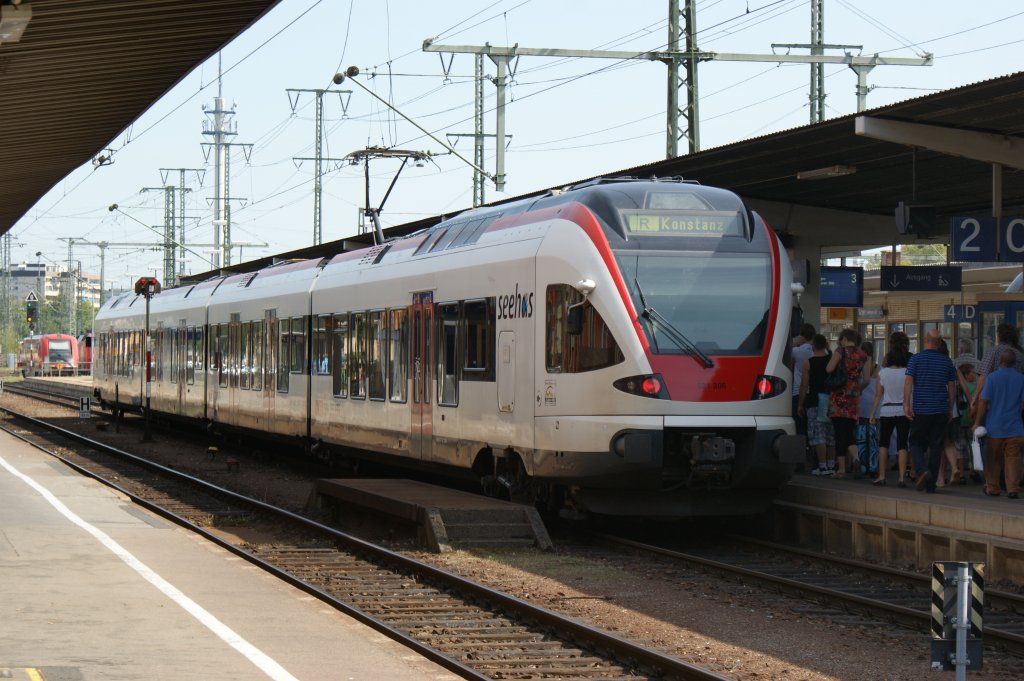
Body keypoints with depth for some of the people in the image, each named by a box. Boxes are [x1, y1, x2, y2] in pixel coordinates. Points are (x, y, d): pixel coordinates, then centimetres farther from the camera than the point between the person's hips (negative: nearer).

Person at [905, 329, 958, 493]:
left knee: (916, 443, 10)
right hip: (940, 411, 2)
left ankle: (922, 470, -17)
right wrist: (950, 408, 17)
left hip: (920, 410, -2)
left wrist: (906, 404, -9)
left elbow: (908, 382, -10)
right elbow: (952, 387, 9)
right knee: (936, 446, 6)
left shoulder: (915, 359, -3)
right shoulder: (947, 361, 5)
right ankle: (931, 484, 6)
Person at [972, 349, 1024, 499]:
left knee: (993, 458, 11)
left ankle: (992, 488, 18)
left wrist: (977, 422, -1)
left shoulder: (993, 377, -7)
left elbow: (983, 401, -8)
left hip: (995, 427, -1)